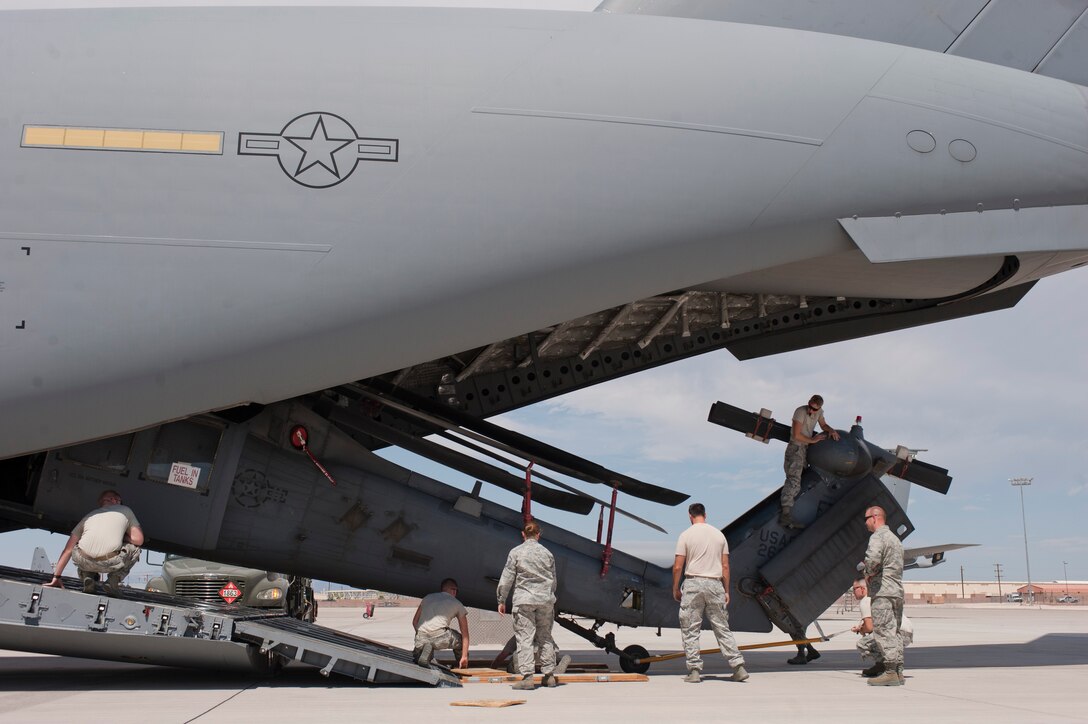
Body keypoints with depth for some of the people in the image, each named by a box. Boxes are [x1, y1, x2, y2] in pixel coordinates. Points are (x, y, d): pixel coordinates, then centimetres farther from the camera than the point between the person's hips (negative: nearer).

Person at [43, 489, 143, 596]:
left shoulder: (89, 516, 30)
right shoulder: (125, 510, 23)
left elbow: (68, 550, 28)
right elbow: (139, 540, 18)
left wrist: (56, 578, 33)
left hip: (84, 562, 4)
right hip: (110, 563, -3)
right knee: (134, 549, 28)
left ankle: (87, 579, 14)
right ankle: (113, 580, 9)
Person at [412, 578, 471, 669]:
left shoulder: (428, 597, 28)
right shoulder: (457, 604, 20)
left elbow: (414, 622, 25)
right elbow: (465, 634, 19)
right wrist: (464, 656, 20)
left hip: (421, 638, 3)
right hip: (439, 636, -3)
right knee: (460, 638, 29)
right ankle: (462, 669, 17)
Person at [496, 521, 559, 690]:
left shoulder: (516, 552, -1)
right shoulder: (547, 553, 9)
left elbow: (507, 578, -2)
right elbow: (553, 580, 15)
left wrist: (502, 600, 5)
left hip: (524, 600, -3)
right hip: (546, 600, 3)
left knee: (525, 637, -3)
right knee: (545, 637, 13)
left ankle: (527, 676, -8)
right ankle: (549, 675, 15)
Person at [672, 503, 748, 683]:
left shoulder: (686, 535, -2)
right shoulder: (719, 534, 9)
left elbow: (678, 566, -5)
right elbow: (725, 566, 8)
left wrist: (675, 589, 6)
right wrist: (726, 591, 13)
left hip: (693, 583, -3)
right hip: (715, 584, 4)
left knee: (690, 629, 3)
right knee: (722, 628, 10)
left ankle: (694, 670, 0)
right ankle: (738, 667, 5)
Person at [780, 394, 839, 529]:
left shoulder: (819, 411, 3)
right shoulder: (800, 411, -19)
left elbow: (823, 424, 19)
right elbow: (796, 435, -20)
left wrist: (831, 430, -1)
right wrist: (812, 440, -12)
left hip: (805, 448, 9)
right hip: (795, 448, -9)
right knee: (794, 479, -20)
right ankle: (786, 515, -28)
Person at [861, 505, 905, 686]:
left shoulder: (877, 537, -9)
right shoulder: (894, 537, 23)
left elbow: (873, 558, -27)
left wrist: (868, 573, -7)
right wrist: (867, 568, 13)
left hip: (883, 591, -10)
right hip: (897, 591, 10)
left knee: (883, 631, -9)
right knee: (894, 632, 11)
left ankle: (890, 672, -12)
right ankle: (899, 672, 11)